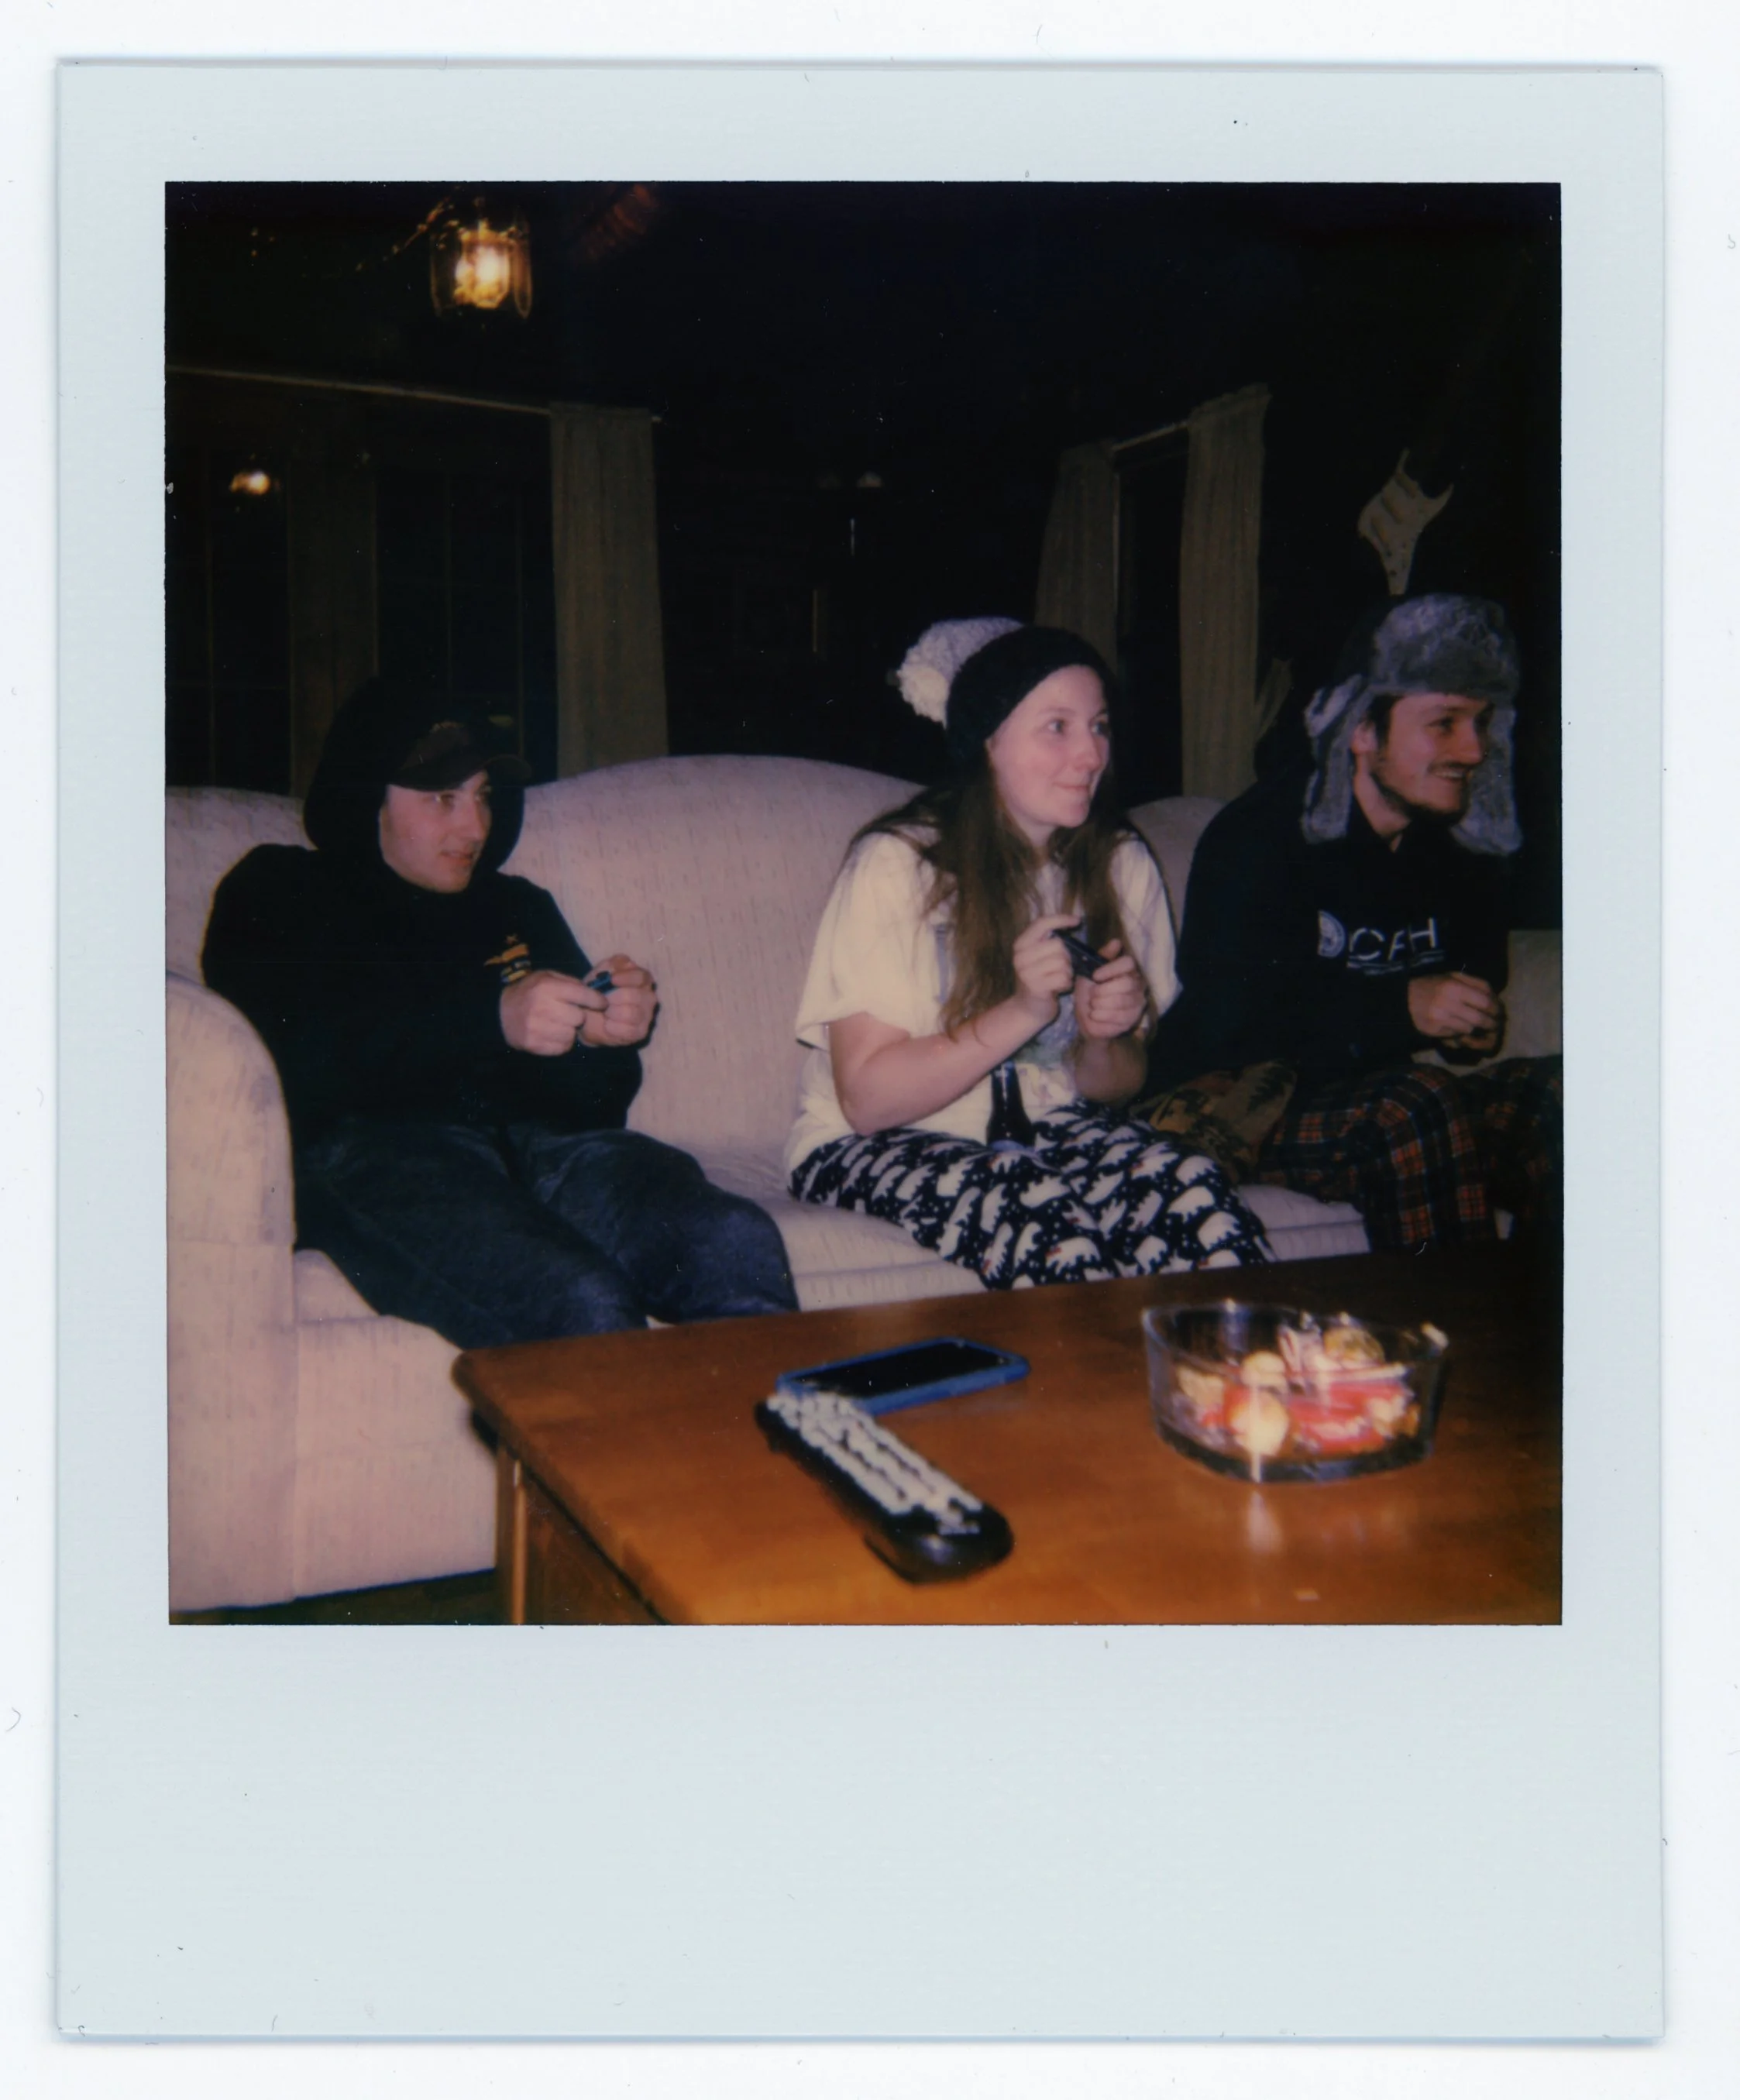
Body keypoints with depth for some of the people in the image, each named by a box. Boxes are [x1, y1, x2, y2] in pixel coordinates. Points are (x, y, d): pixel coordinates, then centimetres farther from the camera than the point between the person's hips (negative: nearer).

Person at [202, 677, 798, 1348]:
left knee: (741, 1244, -28)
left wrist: (606, 1035, -3)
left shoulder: (516, 907, 31)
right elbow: (302, 1054, -4)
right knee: (585, 1304, -35)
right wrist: (490, 1018, -16)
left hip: (533, 1140, 4)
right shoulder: (274, 894, 18)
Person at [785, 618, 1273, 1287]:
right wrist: (1021, 1013, -24)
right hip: (877, 1149, -4)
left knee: (1192, 1190, -27)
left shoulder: (1123, 867, 4)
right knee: (1046, 1224, -34)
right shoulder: (898, 864, -12)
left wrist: (1103, 1039, -12)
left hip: (1045, 1130, 4)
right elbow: (866, 1098, -15)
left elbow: (1113, 1088, 12)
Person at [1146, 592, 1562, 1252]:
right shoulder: (1260, 836, -11)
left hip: (1377, 1088, 7)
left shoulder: (1466, 850, 10)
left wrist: (1474, 1022, -1)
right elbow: (1221, 1020, -20)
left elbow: (1478, 986, 25)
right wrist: (1399, 1008, -24)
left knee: (1551, 1093, -20)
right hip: (1239, 1107, -6)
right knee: (1418, 1109, -34)